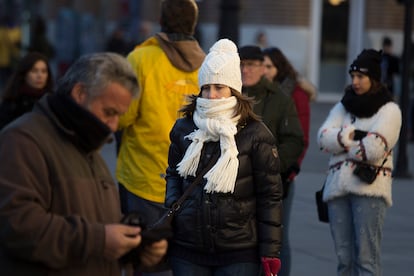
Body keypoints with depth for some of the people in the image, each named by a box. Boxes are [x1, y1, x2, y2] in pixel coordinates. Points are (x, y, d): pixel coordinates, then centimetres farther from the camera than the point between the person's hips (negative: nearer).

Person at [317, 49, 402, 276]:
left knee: (366, 257, -10)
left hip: (369, 187, -5)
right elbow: (323, 137, 2)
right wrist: (352, 135, -11)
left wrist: (341, 142, 1)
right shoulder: (343, 106, 18)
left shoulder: (389, 110, 2)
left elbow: (373, 148, -12)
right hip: (337, 187, 5)